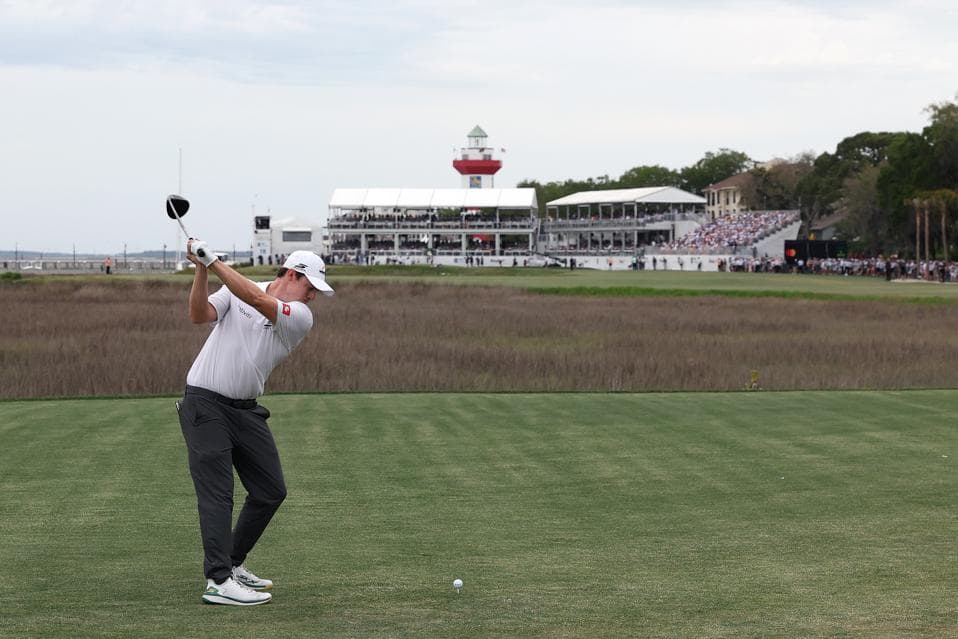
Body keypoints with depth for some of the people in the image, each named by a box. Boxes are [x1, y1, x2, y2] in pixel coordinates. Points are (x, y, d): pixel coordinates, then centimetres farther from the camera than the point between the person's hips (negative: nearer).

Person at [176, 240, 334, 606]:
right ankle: (218, 582, -14)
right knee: (217, 492, -11)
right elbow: (199, 315, -15)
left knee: (271, 491, 8)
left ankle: (232, 564, 24)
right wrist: (201, 271, -28)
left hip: (245, 410, 5)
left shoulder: (301, 317, -3)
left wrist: (213, 262, -25)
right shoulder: (236, 290, -2)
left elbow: (257, 300, -19)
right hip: (205, 403, -5)